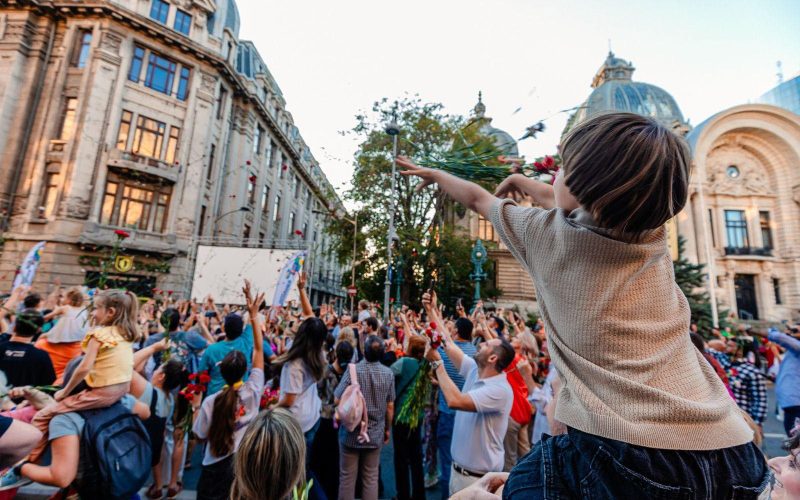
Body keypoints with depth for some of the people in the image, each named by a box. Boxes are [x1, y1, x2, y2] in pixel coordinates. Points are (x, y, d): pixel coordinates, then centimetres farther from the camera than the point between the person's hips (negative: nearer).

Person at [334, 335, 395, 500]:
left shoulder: (353, 370, -17)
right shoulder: (388, 374, -9)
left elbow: (337, 400, -12)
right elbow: (390, 406, -2)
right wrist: (388, 429, 12)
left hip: (351, 433, -2)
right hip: (375, 434, 2)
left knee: (347, 477, 14)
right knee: (371, 478, 16)